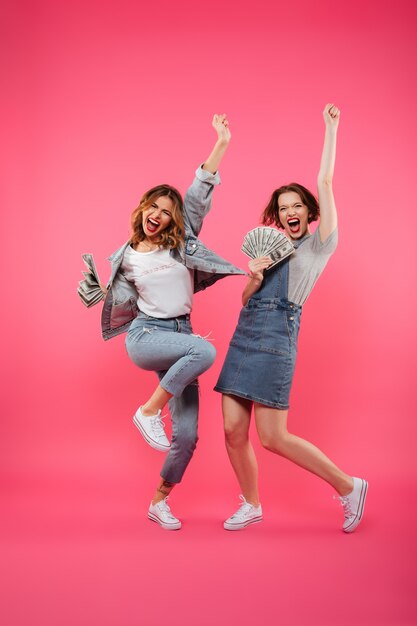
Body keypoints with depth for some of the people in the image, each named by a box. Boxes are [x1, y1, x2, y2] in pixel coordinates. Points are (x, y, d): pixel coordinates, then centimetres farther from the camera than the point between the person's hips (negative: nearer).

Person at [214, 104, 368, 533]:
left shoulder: (319, 244, 5)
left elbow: (325, 182, 3)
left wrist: (330, 127, 9)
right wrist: (253, 279, -4)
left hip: (277, 336, -6)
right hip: (245, 333, 6)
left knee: (272, 437, -7)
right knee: (233, 429, 2)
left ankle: (349, 487, 10)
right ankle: (251, 506, 22)